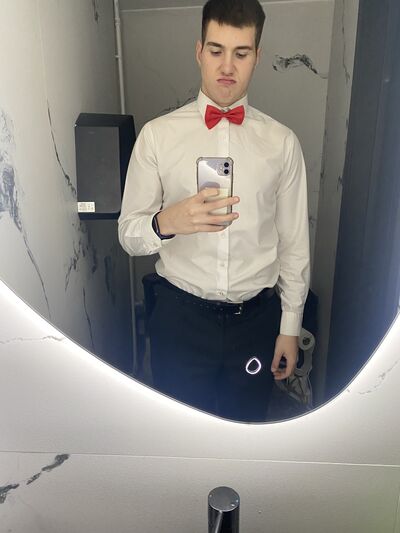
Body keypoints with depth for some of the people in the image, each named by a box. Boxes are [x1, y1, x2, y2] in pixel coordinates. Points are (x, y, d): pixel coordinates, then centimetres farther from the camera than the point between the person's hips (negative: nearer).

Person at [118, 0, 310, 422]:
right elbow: (128, 233, -6)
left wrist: (290, 326, 3)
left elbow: (294, 242, 1)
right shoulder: (158, 135, -6)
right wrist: (166, 222, -29)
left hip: (255, 319, 2)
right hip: (180, 316, -1)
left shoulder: (282, 142, -2)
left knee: (246, 424, 23)